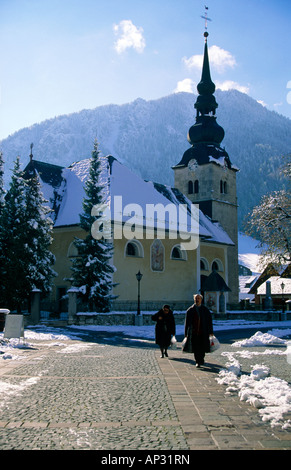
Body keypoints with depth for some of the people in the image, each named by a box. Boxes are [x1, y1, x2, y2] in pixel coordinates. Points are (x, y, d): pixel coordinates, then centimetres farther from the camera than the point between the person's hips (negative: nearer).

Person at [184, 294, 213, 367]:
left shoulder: (205, 310, 6)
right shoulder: (190, 310, 5)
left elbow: (209, 321, 8)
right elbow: (187, 322, 7)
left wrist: (210, 332, 3)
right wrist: (186, 333, 3)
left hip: (203, 332, 0)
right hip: (194, 332, 0)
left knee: (202, 348, 2)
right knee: (196, 348, -1)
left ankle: (201, 359, 26)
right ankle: (198, 362, 11)